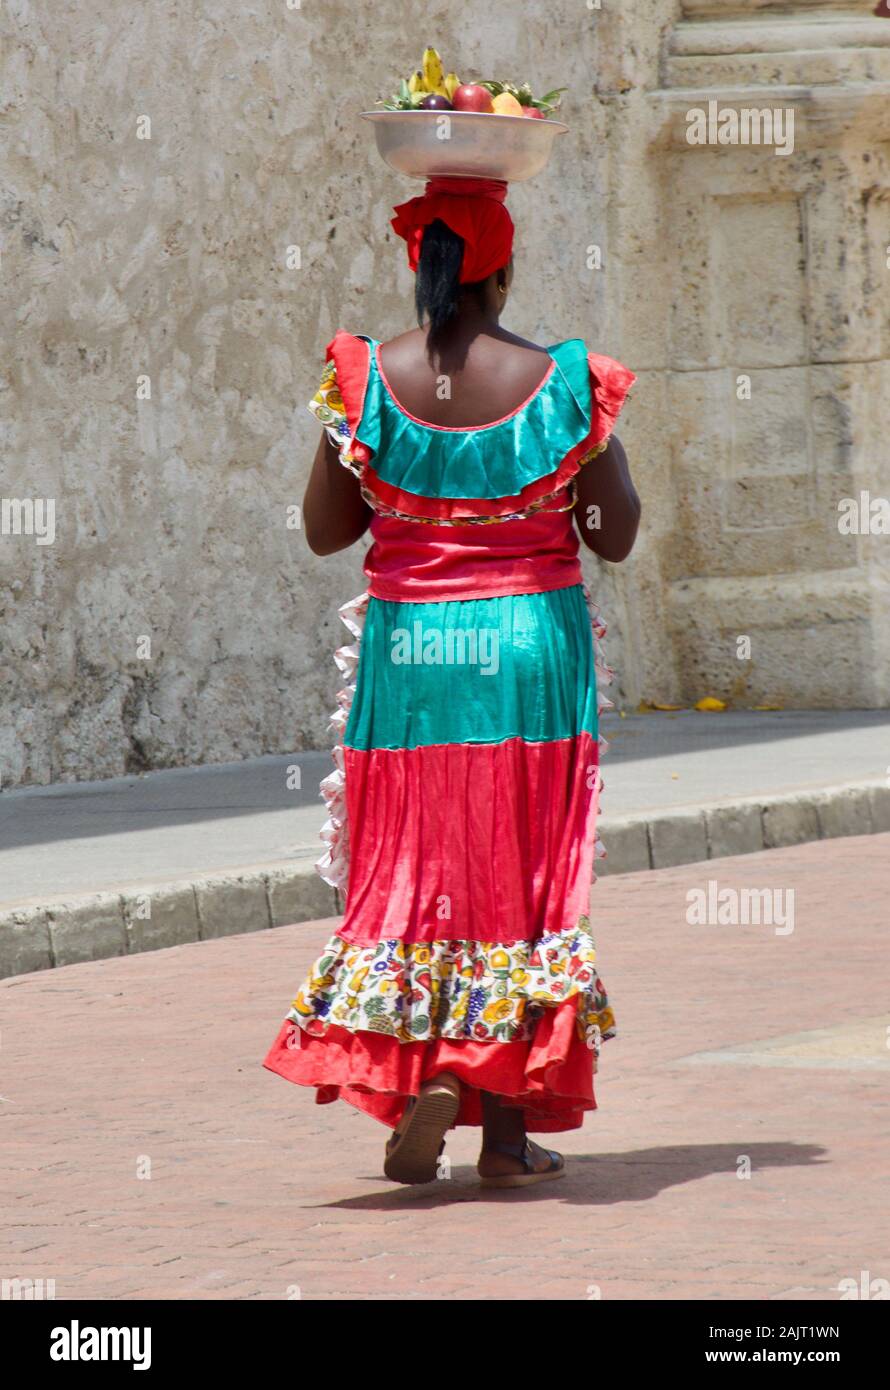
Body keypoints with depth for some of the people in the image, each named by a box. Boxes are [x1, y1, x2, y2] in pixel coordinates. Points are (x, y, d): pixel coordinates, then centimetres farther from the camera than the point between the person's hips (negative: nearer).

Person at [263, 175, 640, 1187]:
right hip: (534, 652, -1)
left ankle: (418, 1072, -9)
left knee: (407, 868, 11)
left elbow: (324, 530, 2)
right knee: (523, 873, 6)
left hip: (407, 653, 1)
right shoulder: (562, 384, -8)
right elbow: (614, 537, 0)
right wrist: (601, 428, 14)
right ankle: (508, 1123, 7)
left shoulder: (367, 381, -6)